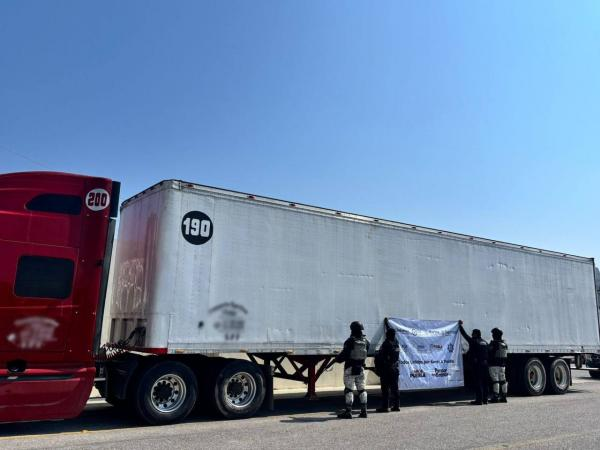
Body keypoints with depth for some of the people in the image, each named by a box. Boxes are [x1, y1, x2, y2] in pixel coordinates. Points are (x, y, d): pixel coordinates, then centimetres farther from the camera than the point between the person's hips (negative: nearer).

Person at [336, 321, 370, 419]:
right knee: (361, 389, 12)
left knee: (349, 389, -2)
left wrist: (337, 358, 0)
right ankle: (363, 411, 13)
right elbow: (365, 354, 11)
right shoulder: (365, 341, 4)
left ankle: (348, 411, -5)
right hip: (361, 368, 6)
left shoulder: (350, 341, -14)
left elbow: (344, 354, -17)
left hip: (350, 368, -5)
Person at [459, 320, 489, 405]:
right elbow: (487, 354, 14)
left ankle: (479, 400, -5)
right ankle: (485, 399, 18)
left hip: (476, 364, -7)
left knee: (478, 382, -4)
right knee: (484, 382, 12)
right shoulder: (485, 342, 13)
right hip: (484, 364, 7)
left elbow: (465, 335, 2)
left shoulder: (473, 341, -7)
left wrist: (460, 325, 13)